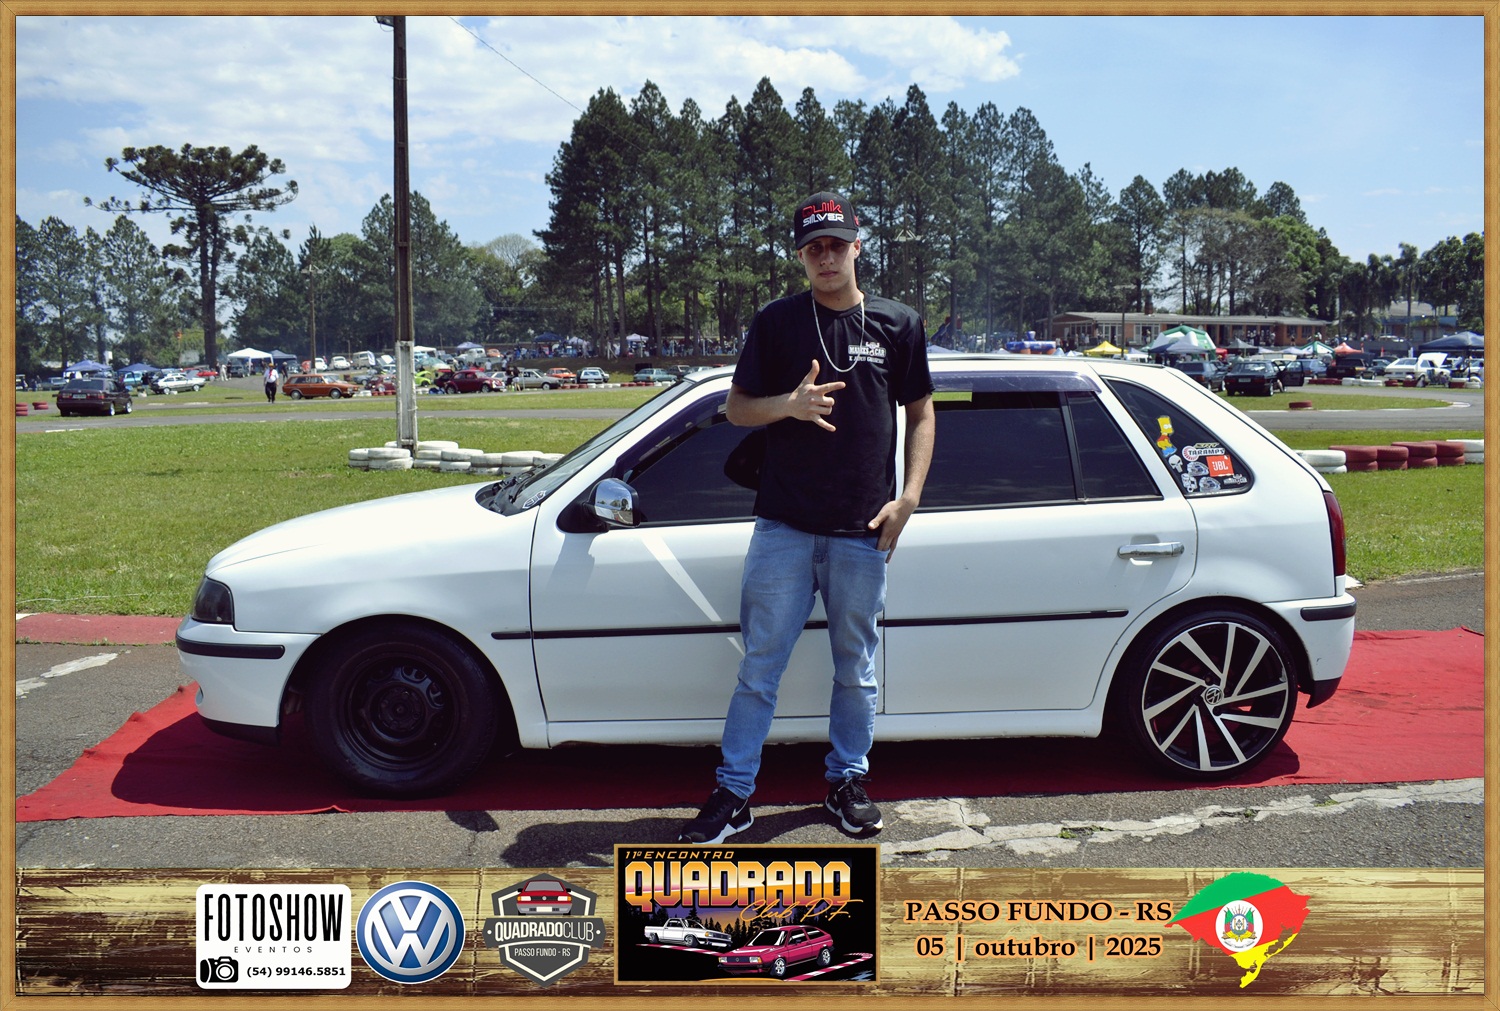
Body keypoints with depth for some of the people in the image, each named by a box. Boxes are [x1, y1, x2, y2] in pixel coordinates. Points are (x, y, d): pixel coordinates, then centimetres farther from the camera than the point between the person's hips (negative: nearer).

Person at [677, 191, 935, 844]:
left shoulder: (898, 325, 7)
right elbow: (737, 407, 8)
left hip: (862, 532, 1)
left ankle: (848, 780, 26)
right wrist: (789, 404, -13)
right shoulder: (776, 322, 5)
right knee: (760, 664, 1)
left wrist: (907, 498, 0)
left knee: (856, 668, 11)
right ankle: (734, 792, 9)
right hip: (784, 526, -1)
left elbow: (921, 415, 11)